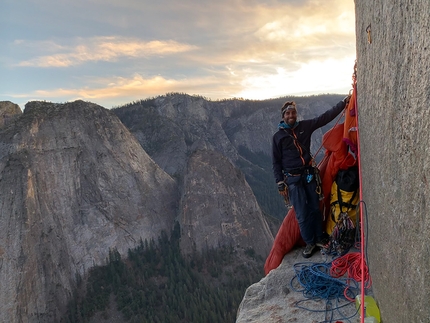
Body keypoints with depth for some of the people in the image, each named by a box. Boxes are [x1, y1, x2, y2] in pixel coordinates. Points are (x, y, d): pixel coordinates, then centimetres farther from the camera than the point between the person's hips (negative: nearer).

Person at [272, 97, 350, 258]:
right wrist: (280, 184, -5)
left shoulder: (305, 126, 4)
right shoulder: (278, 136, -2)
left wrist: (344, 102, -5)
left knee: (315, 208, 9)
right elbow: (276, 162, -1)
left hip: (309, 174, 3)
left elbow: (326, 117, 1)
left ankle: (319, 238, 25)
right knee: (302, 213, 0)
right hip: (293, 179, -3)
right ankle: (309, 242, 16)